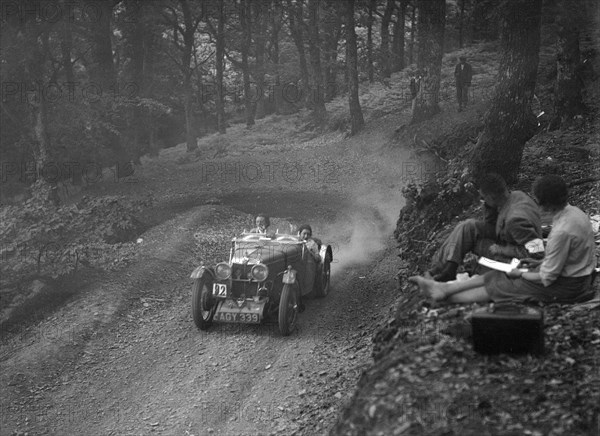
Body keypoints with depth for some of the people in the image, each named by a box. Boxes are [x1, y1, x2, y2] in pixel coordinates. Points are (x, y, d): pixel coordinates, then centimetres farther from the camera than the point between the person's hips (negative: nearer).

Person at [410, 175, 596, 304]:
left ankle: (446, 297, 4)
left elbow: (547, 278, -23)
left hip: (566, 286, -9)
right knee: (495, 276, 5)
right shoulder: (573, 212, -1)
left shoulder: (562, 231, -31)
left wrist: (521, 274, -8)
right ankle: (442, 288, 7)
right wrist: (540, 263, 9)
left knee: (499, 286, -3)